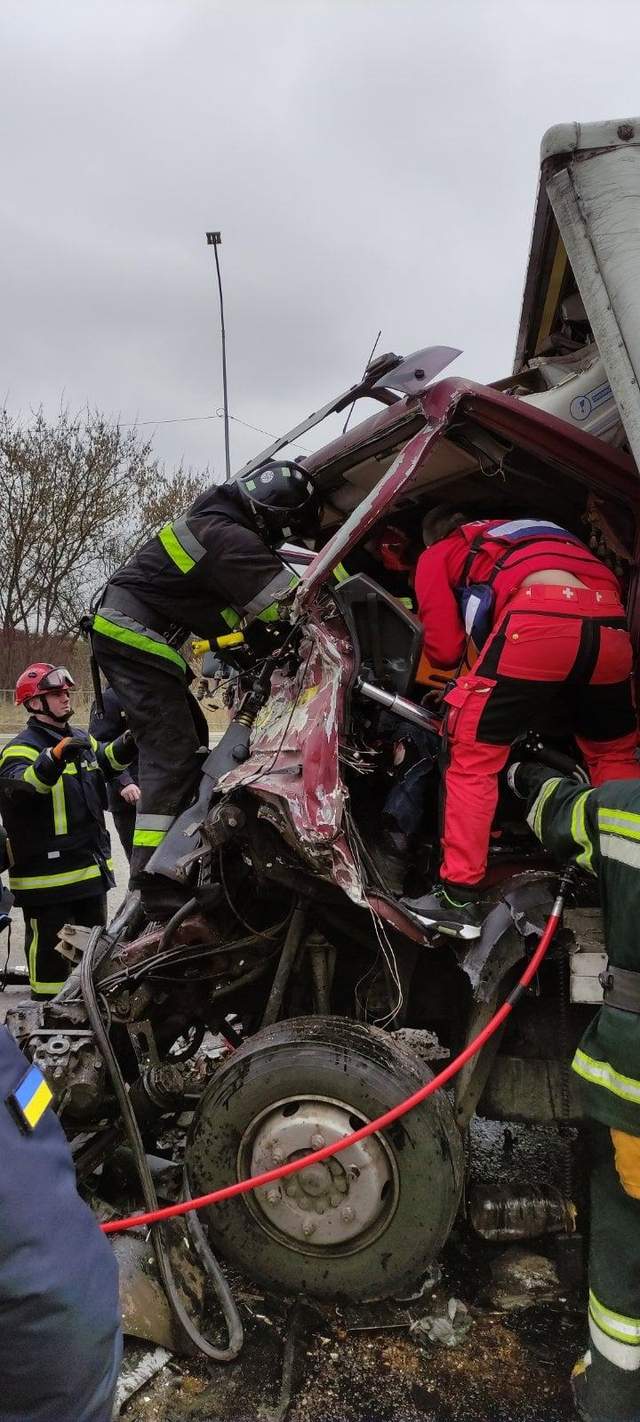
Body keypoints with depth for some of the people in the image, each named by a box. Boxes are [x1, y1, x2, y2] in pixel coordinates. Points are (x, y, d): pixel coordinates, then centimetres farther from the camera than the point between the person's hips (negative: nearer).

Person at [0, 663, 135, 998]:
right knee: (50, 948, 1)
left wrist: (127, 744, 8)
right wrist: (54, 758, -51)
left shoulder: (82, 740, 10)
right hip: (48, 876, -8)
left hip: (91, 868, 9)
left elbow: (104, 762, 28)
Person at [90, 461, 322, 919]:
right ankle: (155, 889, -19)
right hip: (134, 637, -11)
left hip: (132, 637, 11)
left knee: (190, 739, 17)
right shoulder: (230, 538, -19)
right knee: (173, 755, -15)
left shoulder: (219, 523, 13)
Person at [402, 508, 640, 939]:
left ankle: (460, 898, 6)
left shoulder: (437, 555, 25)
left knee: (473, 755, 8)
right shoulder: (531, 533, 41)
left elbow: (445, 649, 17)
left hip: (538, 622, -5)